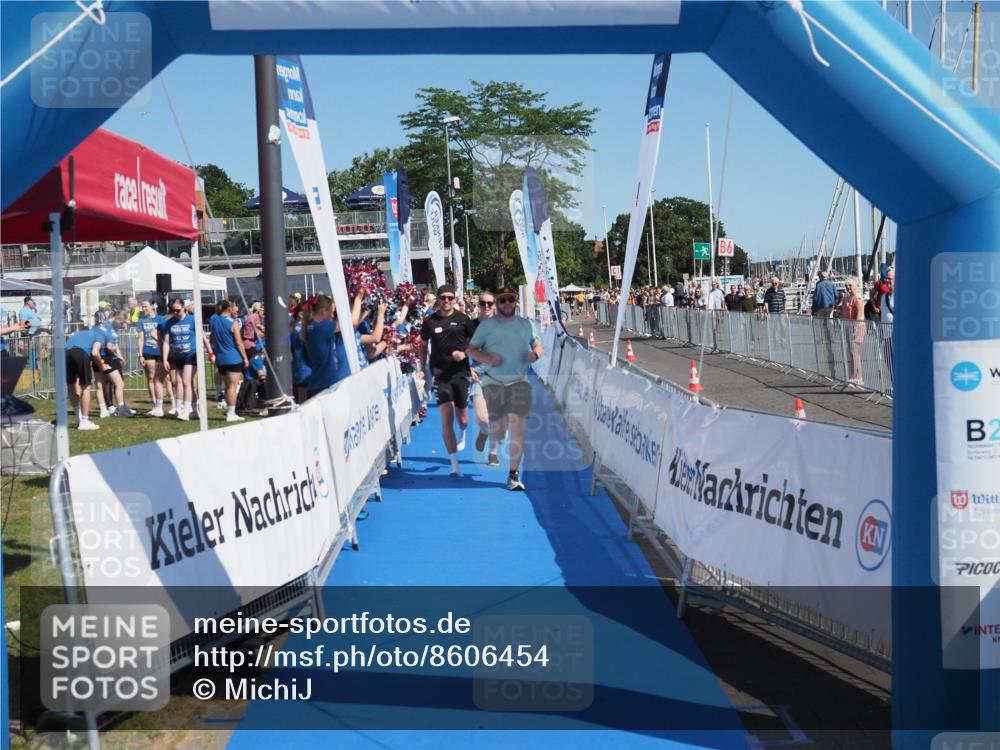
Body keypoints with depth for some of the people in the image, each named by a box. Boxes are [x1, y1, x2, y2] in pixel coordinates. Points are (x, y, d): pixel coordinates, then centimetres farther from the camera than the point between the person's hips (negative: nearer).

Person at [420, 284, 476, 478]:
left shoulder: (463, 319, 1)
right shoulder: (430, 321, 3)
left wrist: (464, 353, -11)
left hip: (460, 372, 1)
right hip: (440, 373, -1)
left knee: (462, 419, 9)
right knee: (447, 418, -12)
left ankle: (462, 432, 50)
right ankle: (454, 465, -8)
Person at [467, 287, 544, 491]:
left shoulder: (526, 324, 9)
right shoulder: (487, 325, 2)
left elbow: (537, 344, 19)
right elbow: (471, 349, 3)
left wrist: (535, 354, -5)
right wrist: (488, 359, -16)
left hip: (519, 381, 1)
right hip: (494, 382, -1)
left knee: (517, 424, -12)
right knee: (497, 431, 1)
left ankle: (514, 474, -7)